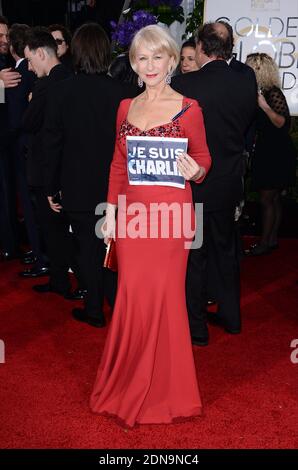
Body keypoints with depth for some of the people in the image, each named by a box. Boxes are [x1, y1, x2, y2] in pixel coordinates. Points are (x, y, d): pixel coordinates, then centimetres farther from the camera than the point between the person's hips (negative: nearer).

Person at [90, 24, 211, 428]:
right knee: (131, 294, 8)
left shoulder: (188, 108, -4)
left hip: (170, 211, -4)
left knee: (165, 295, 3)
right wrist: (111, 211, 9)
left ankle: (164, 385, 23)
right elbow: (118, 163, 13)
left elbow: (204, 158, 3)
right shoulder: (126, 107, 9)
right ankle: (128, 382, 28)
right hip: (132, 211, 4)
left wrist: (195, 171, -20)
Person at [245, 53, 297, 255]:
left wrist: (265, 107, -33)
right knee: (274, 199, 14)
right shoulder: (260, 92, 9)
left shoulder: (273, 93, -15)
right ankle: (273, 239, 23)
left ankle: (264, 243, 5)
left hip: (277, 154, -9)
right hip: (267, 153, 9)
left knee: (267, 200, -3)